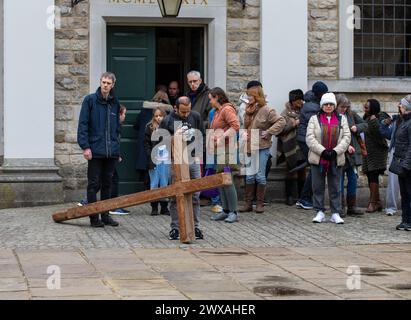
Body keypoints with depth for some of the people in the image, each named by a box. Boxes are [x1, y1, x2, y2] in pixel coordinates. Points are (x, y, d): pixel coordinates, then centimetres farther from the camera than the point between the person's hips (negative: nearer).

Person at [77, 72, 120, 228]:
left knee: (107, 184, 11)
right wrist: (85, 146, -12)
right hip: (95, 150, -4)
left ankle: (105, 215, 19)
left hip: (111, 151, 4)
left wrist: (117, 147, 12)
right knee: (94, 184, 0)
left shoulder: (115, 103, 11)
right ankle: (94, 217, 5)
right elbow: (82, 125, -5)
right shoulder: (90, 100, -2)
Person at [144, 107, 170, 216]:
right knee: (154, 184, 0)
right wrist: (150, 158, -8)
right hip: (154, 160, -1)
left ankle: (164, 207, 10)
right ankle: (154, 207, 5)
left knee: (165, 184, 5)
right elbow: (147, 145, 2)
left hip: (166, 160, 1)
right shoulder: (149, 128, 4)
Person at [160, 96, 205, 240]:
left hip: (193, 160, 3)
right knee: (176, 196, -1)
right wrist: (174, 137, -18)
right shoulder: (168, 121, -5)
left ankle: (195, 227, 12)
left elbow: (202, 136, 15)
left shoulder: (195, 117, 5)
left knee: (195, 195, 4)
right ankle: (175, 228, 6)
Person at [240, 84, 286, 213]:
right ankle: (248, 203, 12)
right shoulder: (249, 110, 12)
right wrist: (244, 133, 6)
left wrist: (268, 132, -14)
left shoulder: (266, 110, -8)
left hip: (262, 148, -6)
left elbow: (281, 121, -13)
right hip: (249, 147, 6)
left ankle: (260, 203, 8)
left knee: (260, 175, -1)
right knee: (249, 176, 6)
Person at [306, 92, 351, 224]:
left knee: (335, 187, 4)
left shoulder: (342, 119, 10)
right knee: (318, 186, 3)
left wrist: (336, 151, -11)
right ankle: (320, 212, 12)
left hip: (336, 159, 1)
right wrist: (323, 151, -15)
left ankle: (335, 213, 9)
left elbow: (347, 137, 2)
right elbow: (310, 138, -5)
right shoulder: (314, 119, 5)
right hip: (318, 159, -1)